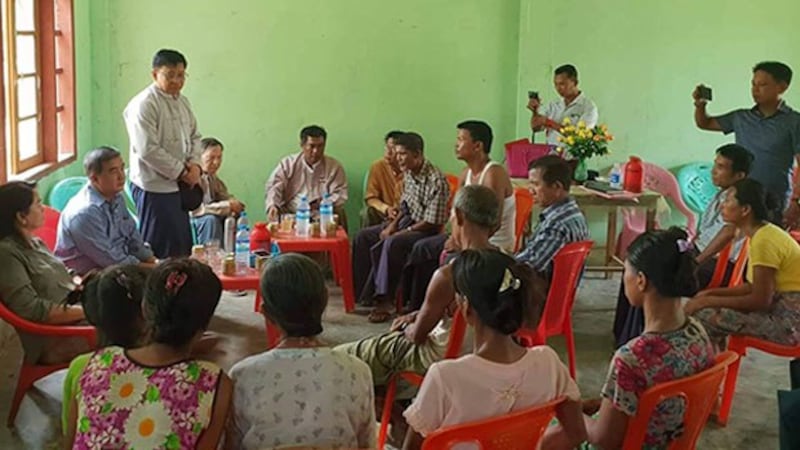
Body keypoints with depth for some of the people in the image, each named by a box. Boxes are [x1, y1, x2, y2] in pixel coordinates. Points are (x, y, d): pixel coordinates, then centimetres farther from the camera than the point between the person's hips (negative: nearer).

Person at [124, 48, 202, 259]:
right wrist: (181, 172, -15)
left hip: (179, 186, 8)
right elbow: (148, 150, -20)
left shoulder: (182, 101, 13)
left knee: (183, 246, 14)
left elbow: (194, 136, 19)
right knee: (162, 249, -3)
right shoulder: (144, 104, -14)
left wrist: (195, 164, -1)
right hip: (155, 188, -8)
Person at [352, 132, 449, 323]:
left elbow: (432, 222, -23)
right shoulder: (408, 174, 3)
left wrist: (403, 232, -19)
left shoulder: (436, 181, -24)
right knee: (363, 237, 0)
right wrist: (392, 225, -1)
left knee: (392, 243, -34)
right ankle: (361, 291, 4)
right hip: (407, 221, 9)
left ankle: (383, 300, -26)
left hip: (426, 230, -9)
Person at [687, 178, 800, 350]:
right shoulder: (763, 232, 8)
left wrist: (710, 301, -14)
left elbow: (761, 300, -20)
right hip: (779, 307, 10)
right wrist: (712, 293, 6)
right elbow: (755, 287, 13)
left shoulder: (763, 240, -21)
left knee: (703, 316, -16)